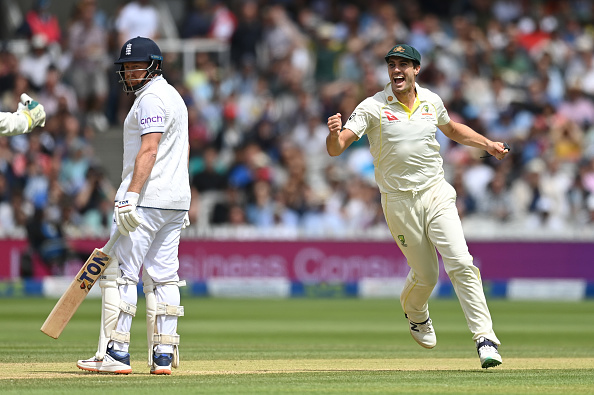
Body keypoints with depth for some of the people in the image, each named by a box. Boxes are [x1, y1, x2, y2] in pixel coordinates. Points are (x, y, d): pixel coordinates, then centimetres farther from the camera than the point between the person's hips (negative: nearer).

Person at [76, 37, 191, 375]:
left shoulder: (151, 99, -11)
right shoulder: (174, 96, 20)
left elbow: (149, 150, -21)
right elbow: (184, 148, 24)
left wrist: (130, 196, -27)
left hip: (147, 198, -10)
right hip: (176, 201, 10)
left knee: (120, 273, -8)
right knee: (163, 277, 8)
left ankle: (116, 353, -11)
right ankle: (164, 356, 5)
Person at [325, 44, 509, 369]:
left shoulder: (431, 101, 5)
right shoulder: (372, 107, -7)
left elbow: (453, 130, 27)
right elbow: (336, 148, -15)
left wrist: (487, 144, 13)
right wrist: (335, 135, -38)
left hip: (436, 195, 2)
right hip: (398, 202, -2)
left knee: (460, 263, -14)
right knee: (425, 274, 5)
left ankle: (485, 338, -14)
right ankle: (415, 314, 42)